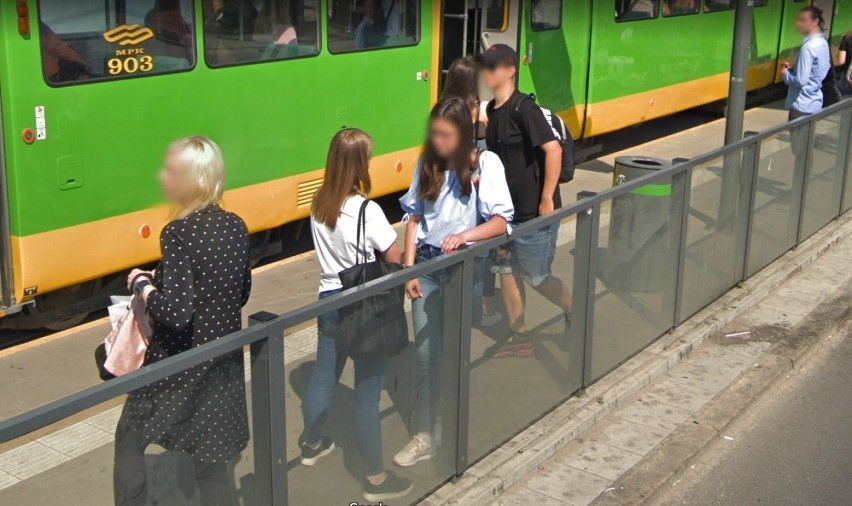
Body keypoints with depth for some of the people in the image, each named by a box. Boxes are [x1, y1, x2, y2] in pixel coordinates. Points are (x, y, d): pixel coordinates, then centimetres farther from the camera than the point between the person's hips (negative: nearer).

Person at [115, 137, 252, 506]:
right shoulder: (235, 227, 0)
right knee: (211, 457, 18)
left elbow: (175, 312, -29)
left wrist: (141, 284, -10)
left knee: (129, 440, 17)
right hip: (223, 361, 6)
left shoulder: (178, 233, -21)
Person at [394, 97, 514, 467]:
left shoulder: (485, 165, -10)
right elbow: (414, 218, 6)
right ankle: (424, 436, 13)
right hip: (427, 266, 3)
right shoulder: (427, 164, 3)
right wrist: (409, 268, -2)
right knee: (425, 354, 4)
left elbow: (500, 222, -15)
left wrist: (465, 235, -33)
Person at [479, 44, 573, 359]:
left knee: (537, 277, 3)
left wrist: (547, 198, -24)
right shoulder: (493, 110, 7)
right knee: (508, 270, 12)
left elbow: (553, 149, -25)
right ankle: (520, 338, 24)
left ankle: (575, 312, 29)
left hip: (534, 211, -8)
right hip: (508, 208, 8)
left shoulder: (522, 109, -19)